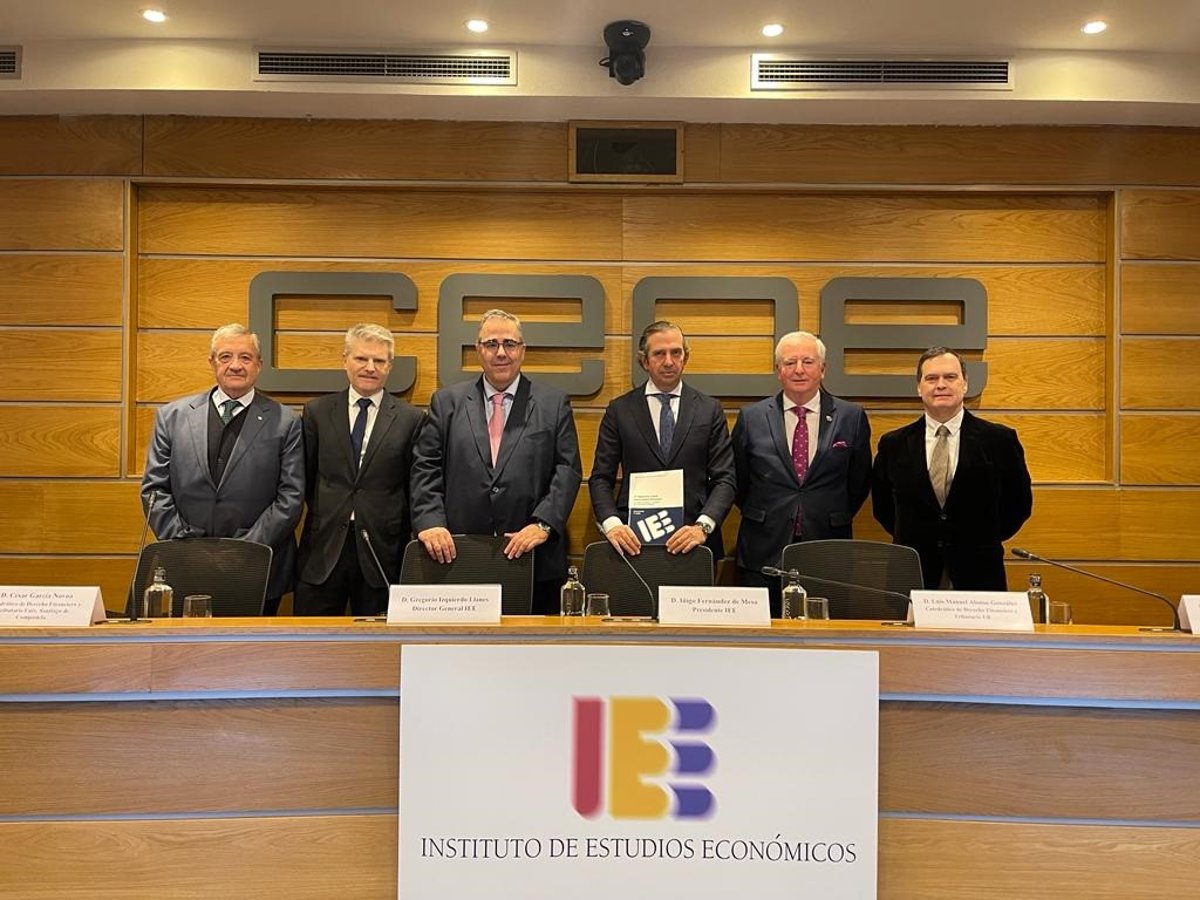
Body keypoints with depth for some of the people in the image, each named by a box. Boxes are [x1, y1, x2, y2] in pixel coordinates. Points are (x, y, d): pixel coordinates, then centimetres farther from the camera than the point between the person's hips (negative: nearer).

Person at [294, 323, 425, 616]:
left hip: (381, 551, -1)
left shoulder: (411, 419, 1)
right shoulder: (316, 412, 6)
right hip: (323, 549, 1)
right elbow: (304, 478, 10)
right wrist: (324, 514, 4)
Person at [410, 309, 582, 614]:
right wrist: (430, 522, -9)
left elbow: (568, 471, 0)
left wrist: (543, 524, -12)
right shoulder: (446, 402, 10)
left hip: (533, 559, 0)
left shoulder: (553, 404, 6)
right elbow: (426, 469, 5)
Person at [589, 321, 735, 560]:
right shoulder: (619, 410, 4)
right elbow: (600, 478, 2)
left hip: (691, 542, 1)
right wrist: (612, 524, -15)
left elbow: (724, 479, 0)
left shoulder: (710, 410, 4)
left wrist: (703, 527, -16)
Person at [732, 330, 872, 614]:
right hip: (763, 555, 0)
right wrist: (760, 519, 10)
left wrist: (836, 519, 9)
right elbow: (738, 481, 11)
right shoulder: (751, 418, 3)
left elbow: (859, 482, 11)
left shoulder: (852, 417, 2)